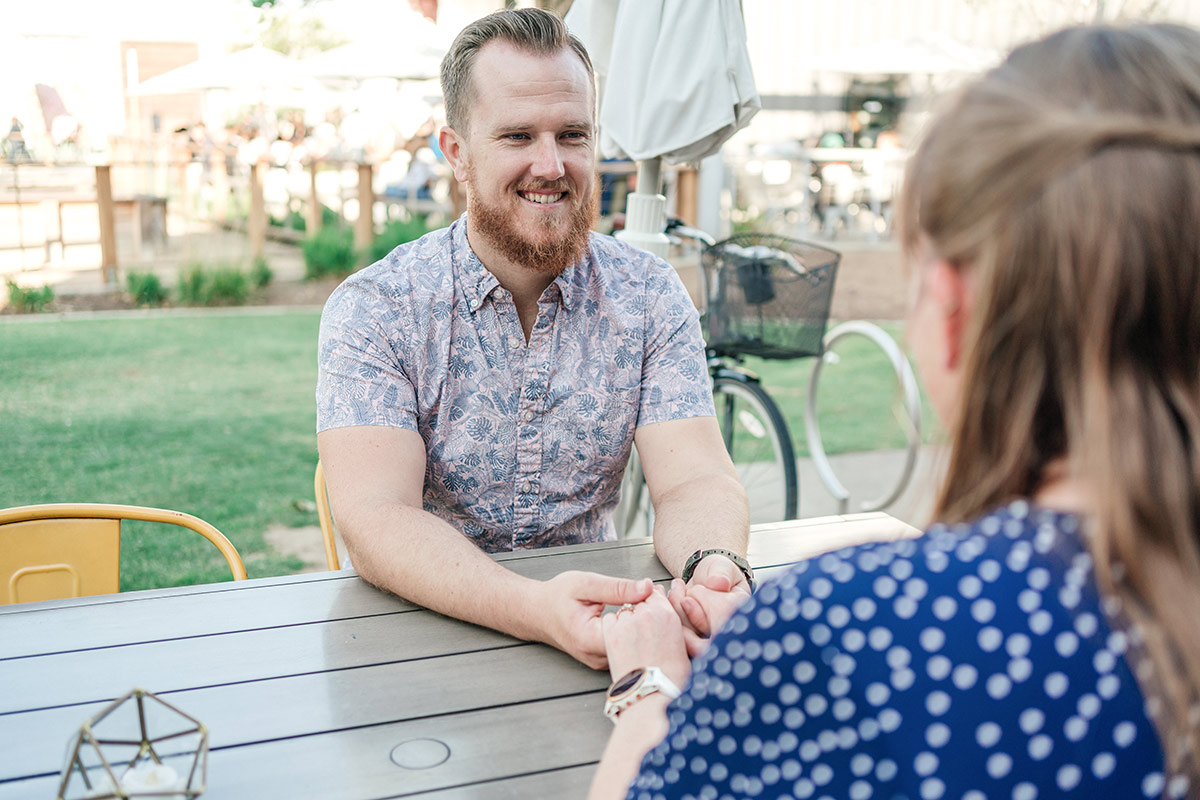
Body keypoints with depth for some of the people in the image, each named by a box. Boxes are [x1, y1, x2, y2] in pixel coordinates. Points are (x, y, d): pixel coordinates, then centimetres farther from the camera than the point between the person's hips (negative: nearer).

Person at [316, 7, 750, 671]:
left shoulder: (650, 297, -1)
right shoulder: (370, 310, -11)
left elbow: (692, 481, -10)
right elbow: (374, 519, -23)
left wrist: (715, 567, -34)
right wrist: (535, 609, -40)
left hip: (597, 624, 2)